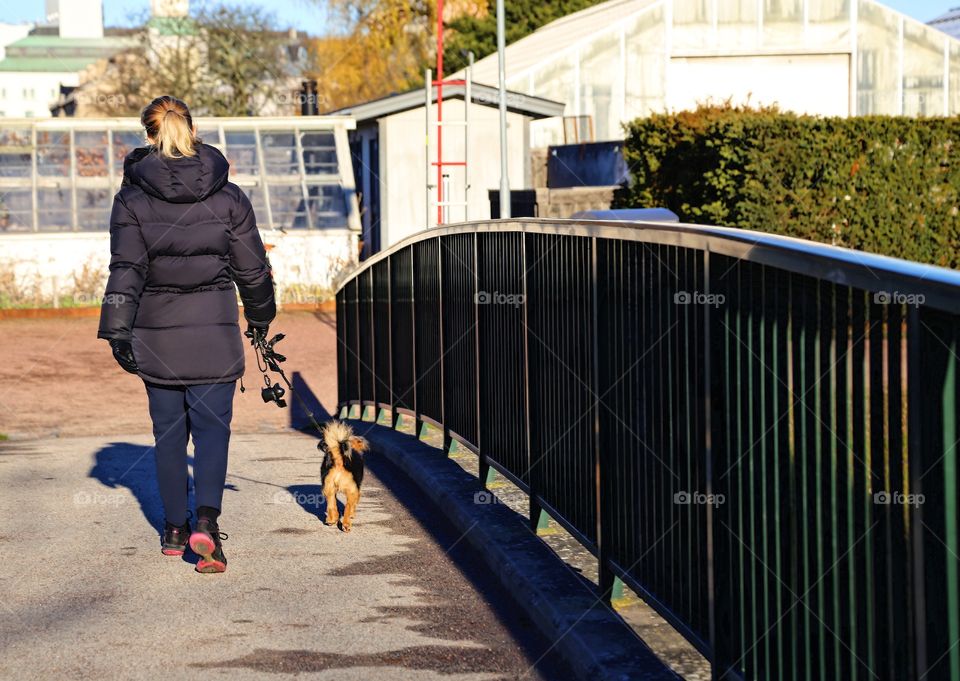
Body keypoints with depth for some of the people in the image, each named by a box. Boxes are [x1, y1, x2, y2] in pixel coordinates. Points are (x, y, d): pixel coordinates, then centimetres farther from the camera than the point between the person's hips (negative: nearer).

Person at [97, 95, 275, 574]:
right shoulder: (228, 196, -3)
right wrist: (260, 316, 18)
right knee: (212, 426, 3)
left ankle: (175, 529, 19)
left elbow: (126, 270, -8)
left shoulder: (132, 198, -5)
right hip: (214, 330, 0)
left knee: (168, 430, 13)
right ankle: (206, 520, -17)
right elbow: (252, 268, 3)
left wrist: (118, 331, -4)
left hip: (157, 332, 0)